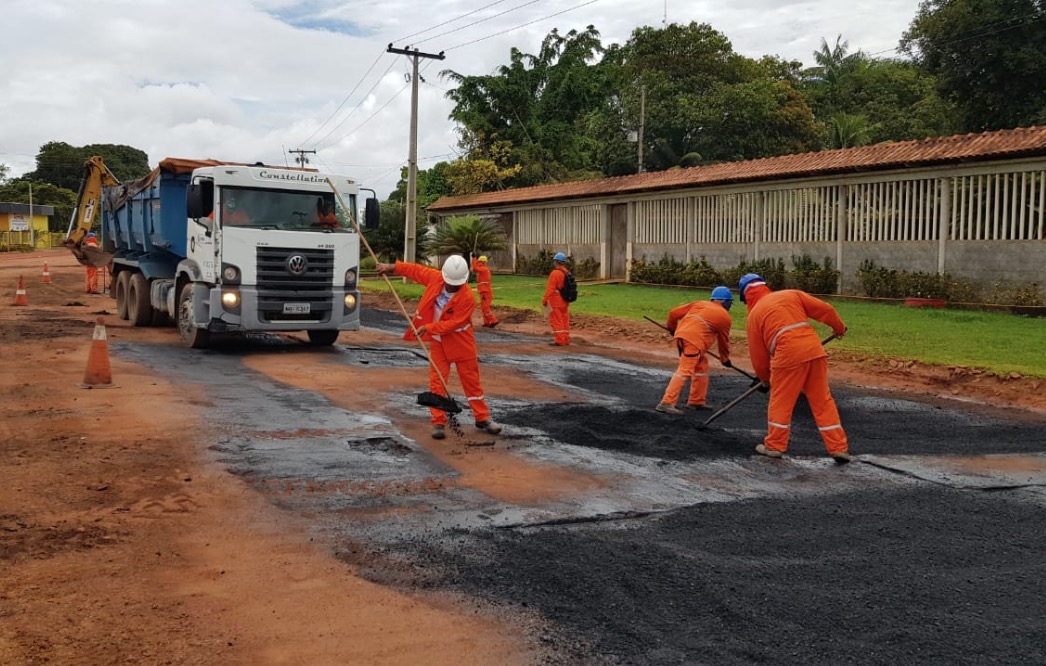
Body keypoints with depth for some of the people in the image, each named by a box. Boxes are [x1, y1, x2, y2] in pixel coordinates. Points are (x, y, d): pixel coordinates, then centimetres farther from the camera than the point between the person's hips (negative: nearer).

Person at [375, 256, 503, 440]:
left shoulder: (468, 298, -25)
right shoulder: (436, 278, -9)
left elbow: (454, 323, -26)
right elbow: (417, 270, 7)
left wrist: (428, 327, -28)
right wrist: (393, 267, 6)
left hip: (461, 343, -4)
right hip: (438, 342, 4)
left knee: (472, 382, 6)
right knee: (436, 382, 0)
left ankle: (482, 418, 19)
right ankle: (438, 422, 5)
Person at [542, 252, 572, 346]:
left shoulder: (555, 273, -18)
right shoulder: (567, 273, 10)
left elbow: (550, 289, -20)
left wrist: (545, 300, -14)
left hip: (555, 302, -9)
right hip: (565, 301, 9)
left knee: (556, 321, -4)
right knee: (564, 320, 12)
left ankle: (559, 340, -5)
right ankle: (565, 339, 16)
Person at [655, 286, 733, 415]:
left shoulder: (699, 304, 23)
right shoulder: (724, 316, 12)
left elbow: (674, 313, 19)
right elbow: (723, 341, 21)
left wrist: (672, 327, 37)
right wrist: (725, 359, 36)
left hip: (681, 335, 7)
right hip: (694, 340, -7)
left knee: (701, 367, 21)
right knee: (684, 371, -12)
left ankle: (696, 401, 27)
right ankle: (666, 403, -21)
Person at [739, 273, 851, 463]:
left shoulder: (754, 314, 12)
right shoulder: (792, 294, 18)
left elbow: (758, 355, 15)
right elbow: (824, 309, 12)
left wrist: (765, 378, 30)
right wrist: (839, 328, 30)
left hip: (788, 355, -4)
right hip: (814, 350, 4)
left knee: (780, 400, 12)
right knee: (823, 400, 11)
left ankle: (774, 446, 20)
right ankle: (839, 448, 13)